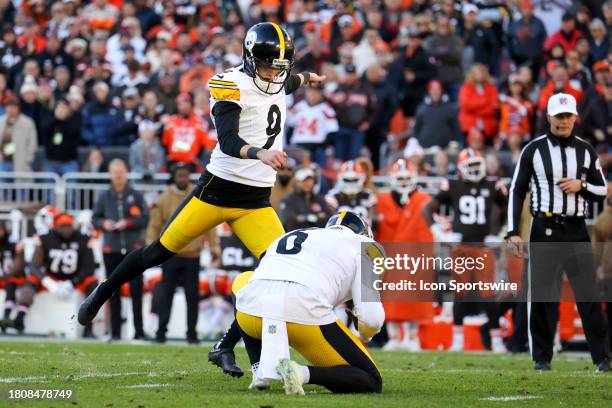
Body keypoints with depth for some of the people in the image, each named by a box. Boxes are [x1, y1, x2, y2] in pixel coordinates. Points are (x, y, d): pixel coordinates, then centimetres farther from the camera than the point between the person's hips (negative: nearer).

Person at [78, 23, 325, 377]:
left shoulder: (278, 82, 6)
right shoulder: (232, 85, -16)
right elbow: (229, 142, -30)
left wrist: (303, 78, 53)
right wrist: (260, 153, -48)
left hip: (256, 202, 6)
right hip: (217, 189, -5)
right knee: (161, 251, 5)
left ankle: (226, 348, -5)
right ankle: (102, 294, 31)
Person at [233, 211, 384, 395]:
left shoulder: (288, 237, 34)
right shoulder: (362, 246, 19)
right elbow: (371, 319, 8)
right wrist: (362, 337, 31)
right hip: (304, 315, -4)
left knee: (244, 282, 41)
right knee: (371, 383, 12)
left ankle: (261, 370, 22)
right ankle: (303, 373, -15)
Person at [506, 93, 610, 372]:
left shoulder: (586, 151, 10)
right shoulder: (534, 150, 3)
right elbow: (517, 191, 3)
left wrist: (581, 186, -8)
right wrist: (513, 232, -5)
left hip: (577, 231, 1)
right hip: (544, 230, -1)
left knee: (588, 294, -4)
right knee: (542, 295, 0)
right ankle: (542, 358, 9)